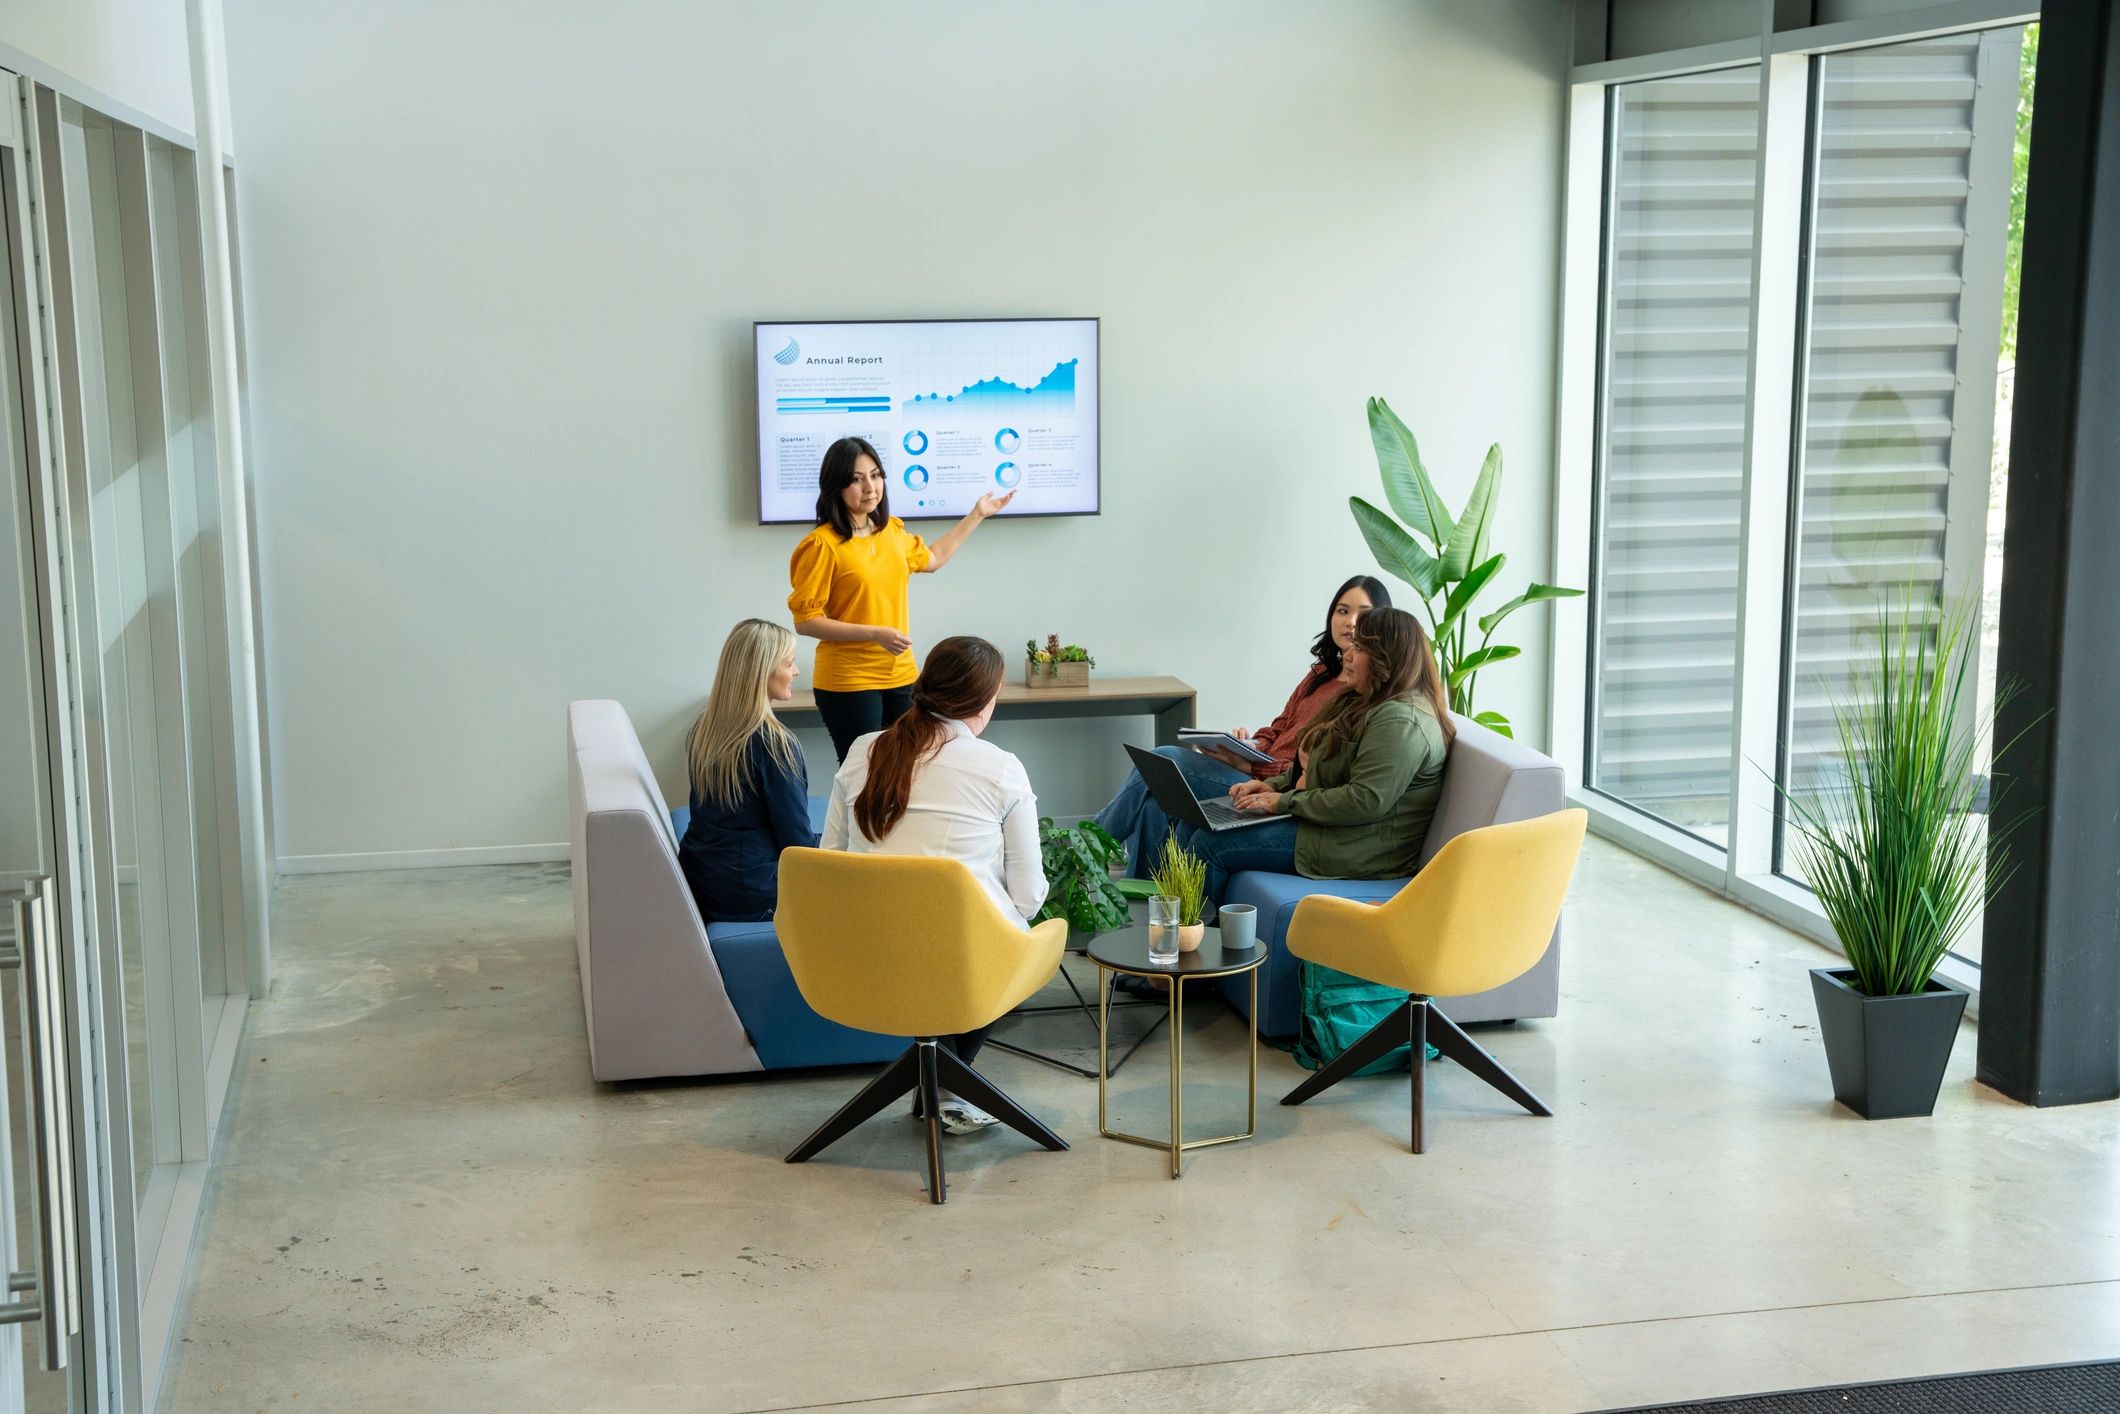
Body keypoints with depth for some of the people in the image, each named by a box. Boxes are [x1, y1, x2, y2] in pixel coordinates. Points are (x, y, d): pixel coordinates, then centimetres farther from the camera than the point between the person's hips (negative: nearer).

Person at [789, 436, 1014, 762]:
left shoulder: (892, 531, 9)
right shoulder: (822, 544, -13)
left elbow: (931, 559, 30)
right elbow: (805, 621, -14)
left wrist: (976, 515, 31)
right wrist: (875, 633, -20)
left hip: (901, 676, 6)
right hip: (848, 682, -6)